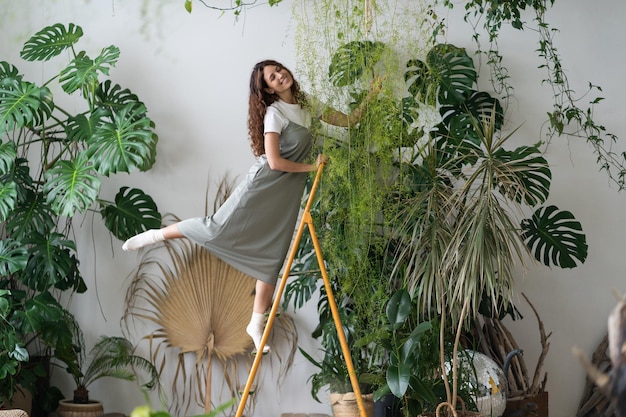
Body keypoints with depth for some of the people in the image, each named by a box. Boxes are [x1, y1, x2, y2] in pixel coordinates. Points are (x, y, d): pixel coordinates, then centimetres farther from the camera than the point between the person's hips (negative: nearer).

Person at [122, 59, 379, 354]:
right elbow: (274, 162, -20)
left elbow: (347, 121, 14)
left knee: (272, 257, 5)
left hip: (288, 193, 6)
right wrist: (311, 167, -11)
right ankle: (157, 234, 6)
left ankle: (257, 324, 10)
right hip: (263, 185, -6)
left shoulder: (307, 105, 8)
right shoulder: (275, 112, -14)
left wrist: (369, 99, 5)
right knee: (219, 229, -13)